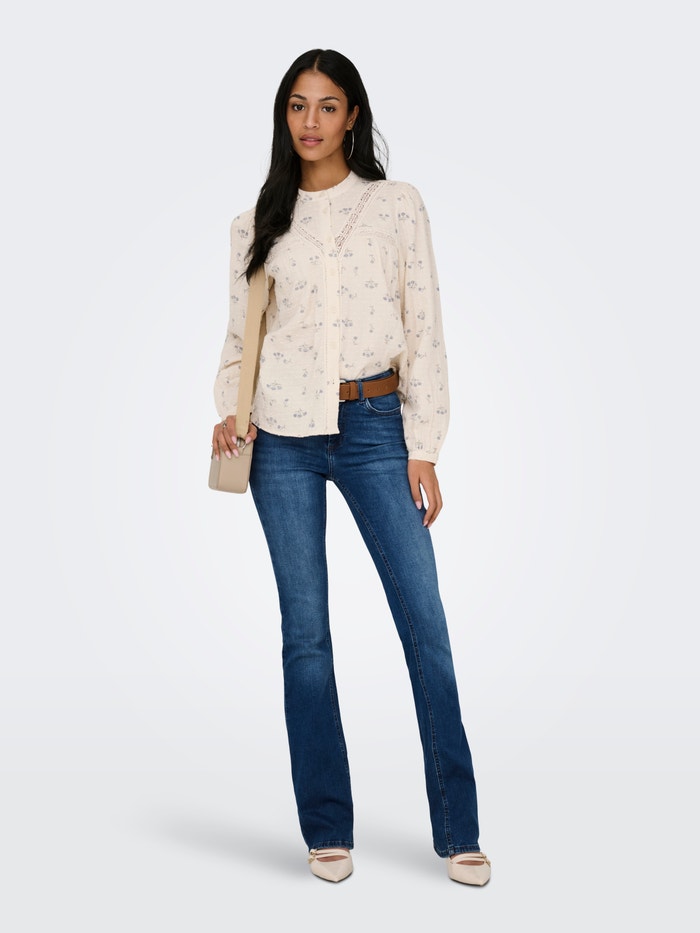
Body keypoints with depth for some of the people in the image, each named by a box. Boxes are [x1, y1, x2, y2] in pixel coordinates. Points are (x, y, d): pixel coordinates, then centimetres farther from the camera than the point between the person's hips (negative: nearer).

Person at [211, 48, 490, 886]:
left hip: (374, 425, -1)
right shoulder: (257, 224, 11)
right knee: (305, 633, 4)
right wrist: (228, 411, -6)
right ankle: (327, 830, 15)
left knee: (424, 622, -5)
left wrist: (423, 449, -3)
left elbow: (424, 330, 3)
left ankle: (458, 831, 5)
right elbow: (239, 335, 14)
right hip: (284, 438, 2)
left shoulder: (397, 206, 6)